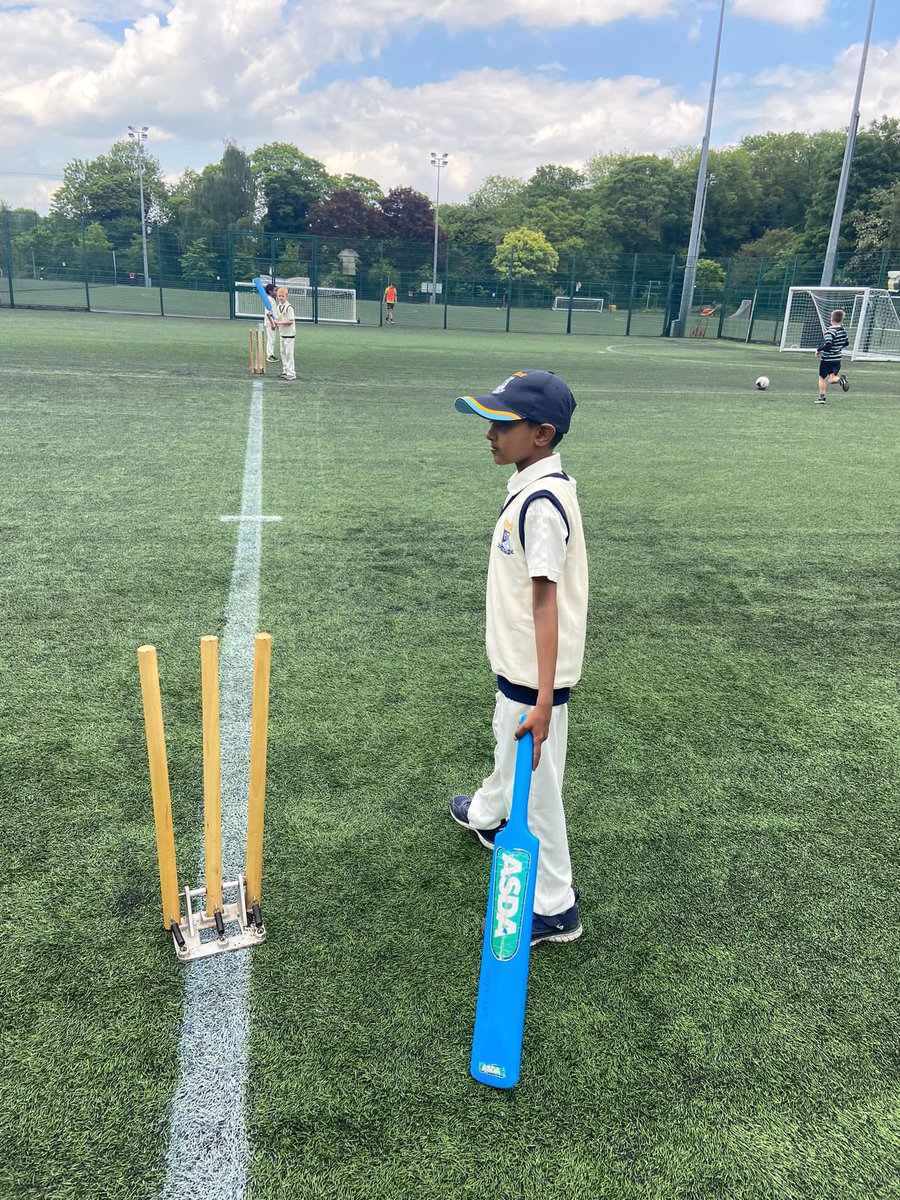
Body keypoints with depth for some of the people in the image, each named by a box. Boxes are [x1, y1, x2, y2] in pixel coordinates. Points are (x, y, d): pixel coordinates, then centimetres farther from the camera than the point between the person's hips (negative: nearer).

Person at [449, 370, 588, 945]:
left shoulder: (541, 504, -26)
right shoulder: (540, 483, 4)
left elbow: (546, 600, -30)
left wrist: (543, 699, -33)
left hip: (534, 675, -10)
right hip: (518, 664, 10)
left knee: (534, 786, 5)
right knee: (508, 750, 34)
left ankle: (555, 909, 22)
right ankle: (488, 814, 62)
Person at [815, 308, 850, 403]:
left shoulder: (830, 330, -18)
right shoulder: (843, 330, 5)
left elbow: (828, 344, -27)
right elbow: (847, 342, 16)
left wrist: (819, 350, -13)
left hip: (826, 359, -6)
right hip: (837, 359, 6)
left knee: (822, 377, 11)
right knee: (831, 379, 7)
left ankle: (821, 397, 13)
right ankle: (840, 379, -25)